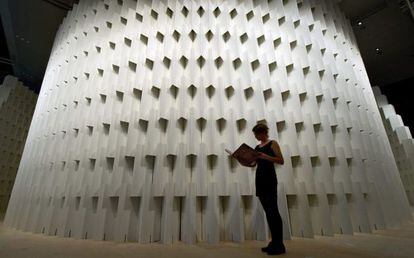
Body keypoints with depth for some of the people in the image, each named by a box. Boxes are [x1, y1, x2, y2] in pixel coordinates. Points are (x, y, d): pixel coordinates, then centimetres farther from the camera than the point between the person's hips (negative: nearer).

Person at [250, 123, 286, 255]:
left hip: (269, 178, -7)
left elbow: (281, 161, -12)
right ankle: (274, 242, 19)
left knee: (273, 211, -6)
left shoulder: (272, 143, -2)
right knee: (268, 211, 10)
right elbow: (253, 164, 15)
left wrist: (265, 156, -23)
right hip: (259, 179, 7)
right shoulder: (257, 147, 16)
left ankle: (279, 245, 3)